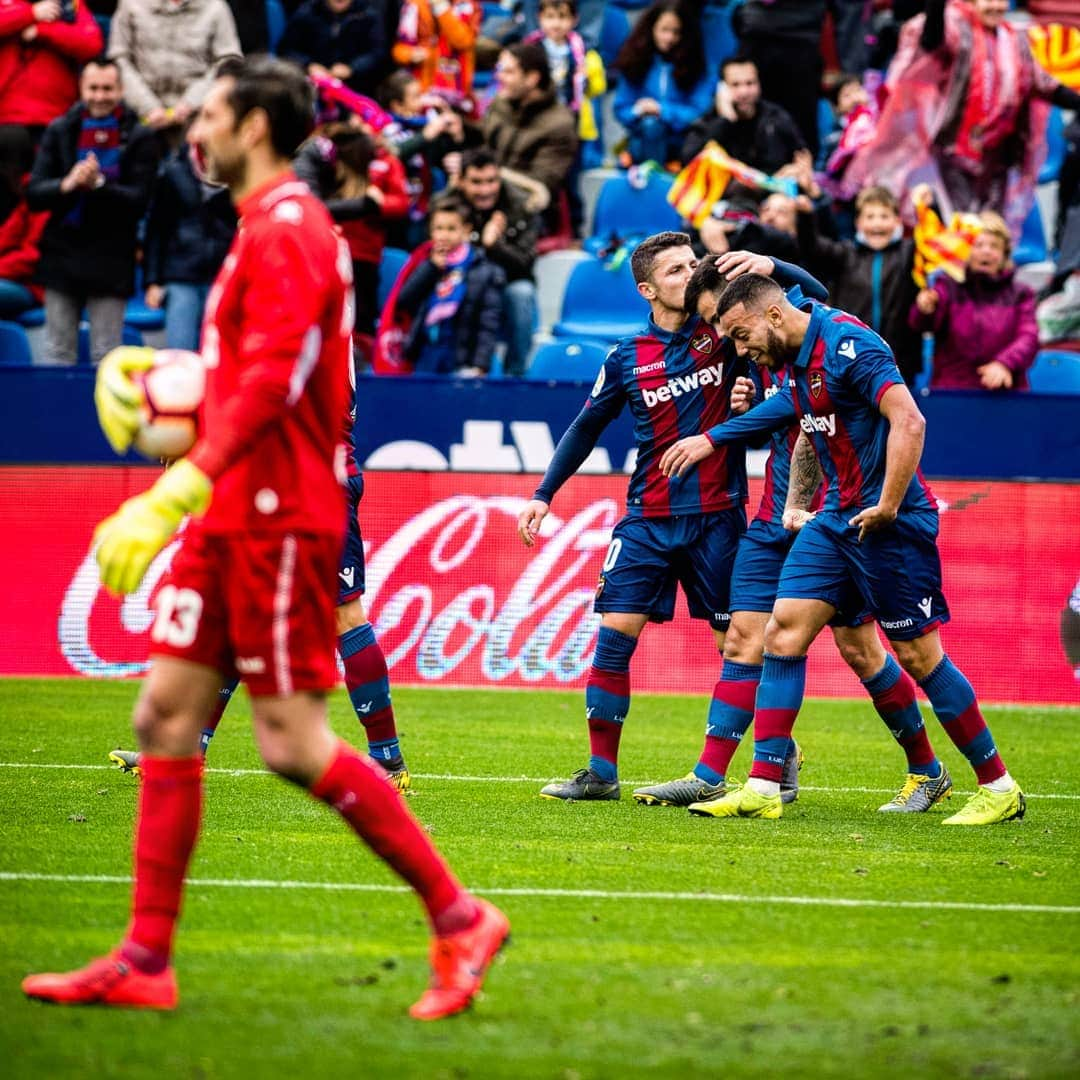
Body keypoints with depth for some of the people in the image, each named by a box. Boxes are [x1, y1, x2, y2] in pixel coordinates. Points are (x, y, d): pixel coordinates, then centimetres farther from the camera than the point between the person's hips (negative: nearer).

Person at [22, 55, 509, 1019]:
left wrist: (177, 494, -33)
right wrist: (152, 369, 17)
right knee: (165, 716, 5)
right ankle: (145, 961, 6)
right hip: (231, 519, 10)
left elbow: (267, 384, -26)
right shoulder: (265, 231, 18)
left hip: (278, 522, -10)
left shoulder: (288, 233, -14)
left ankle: (459, 918, 0)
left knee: (293, 741, -9)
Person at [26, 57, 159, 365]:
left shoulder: (139, 138, -3)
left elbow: (139, 201, -8)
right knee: (57, 353, 6)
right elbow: (33, 194, 1)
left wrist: (98, 185, -23)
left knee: (106, 358, 0)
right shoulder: (59, 131, 5)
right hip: (62, 257, 3)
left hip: (110, 262, -3)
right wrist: (67, 185, -19)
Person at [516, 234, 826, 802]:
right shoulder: (628, 359, 2)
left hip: (717, 518, -1)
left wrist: (769, 266, -20)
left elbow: (816, 297, -2)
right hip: (648, 520, 1)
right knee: (614, 636, -6)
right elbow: (585, 428, 14)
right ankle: (601, 772, 2)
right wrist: (544, 494, 10)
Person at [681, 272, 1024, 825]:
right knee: (783, 633, -1)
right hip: (837, 518, 9)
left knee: (919, 655, -3)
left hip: (888, 524, -9)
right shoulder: (799, 358, 10)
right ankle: (762, 789, -1)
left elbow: (909, 421, -26)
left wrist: (887, 507, -24)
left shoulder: (848, 344, -18)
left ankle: (999, 789, 9)